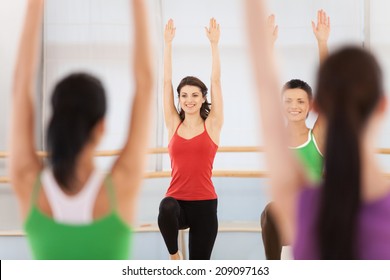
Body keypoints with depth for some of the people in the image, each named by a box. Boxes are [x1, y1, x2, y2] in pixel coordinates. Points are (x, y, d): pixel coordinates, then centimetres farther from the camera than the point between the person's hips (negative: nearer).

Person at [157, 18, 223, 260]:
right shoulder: (174, 124, 7)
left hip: (204, 202, 0)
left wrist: (214, 44, -5)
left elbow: (216, 81, -1)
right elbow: (167, 82, 5)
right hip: (177, 199, 0)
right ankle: (174, 255, -11)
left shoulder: (212, 125, 2)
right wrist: (168, 43, 2)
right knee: (166, 210, -37)